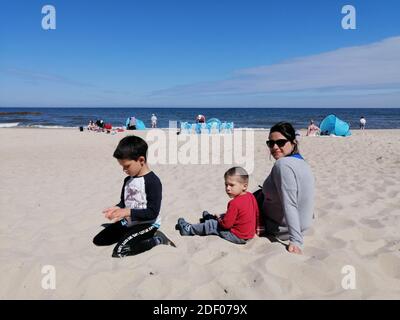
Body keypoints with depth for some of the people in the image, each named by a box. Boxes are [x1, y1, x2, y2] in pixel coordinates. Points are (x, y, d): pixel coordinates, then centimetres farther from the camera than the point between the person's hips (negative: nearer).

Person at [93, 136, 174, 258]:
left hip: (147, 224, -8)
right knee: (98, 240, 5)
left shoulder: (152, 181, -20)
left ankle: (156, 239, -5)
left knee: (119, 251, -22)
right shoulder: (128, 180, 5)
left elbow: (153, 212, -22)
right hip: (128, 222, 8)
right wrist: (117, 208, -8)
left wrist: (128, 212, -25)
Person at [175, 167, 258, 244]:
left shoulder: (235, 203, -30)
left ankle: (189, 229, 22)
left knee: (212, 225, 4)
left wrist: (219, 220, -3)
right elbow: (256, 214, 11)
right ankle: (208, 217, 54)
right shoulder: (251, 196, -4)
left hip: (237, 237, -8)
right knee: (223, 216, 26)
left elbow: (226, 224, -24)